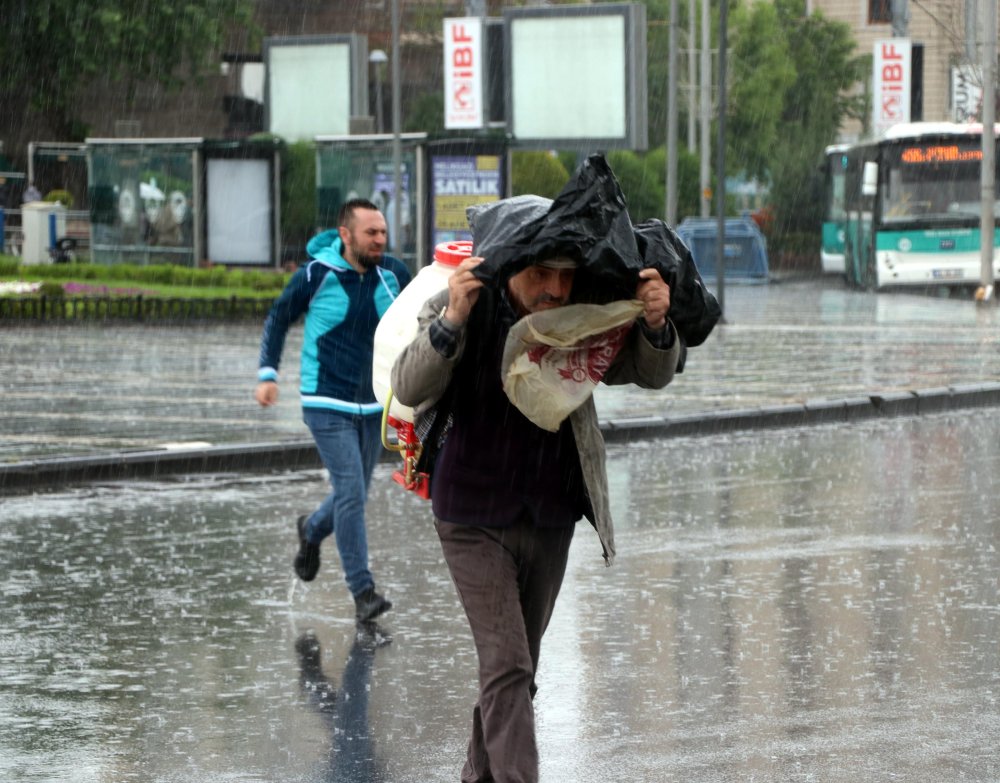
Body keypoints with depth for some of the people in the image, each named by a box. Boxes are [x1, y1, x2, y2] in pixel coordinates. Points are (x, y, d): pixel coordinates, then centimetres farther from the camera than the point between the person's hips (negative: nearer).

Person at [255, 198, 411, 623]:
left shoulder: (394, 273, -2)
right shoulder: (315, 276, -11)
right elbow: (278, 319, 4)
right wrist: (267, 373, -4)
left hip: (373, 407, 5)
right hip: (327, 407, -5)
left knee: (354, 497, 13)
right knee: (350, 492, -14)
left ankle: (312, 530, 46)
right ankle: (363, 592, -11)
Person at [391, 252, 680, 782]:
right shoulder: (470, 312, -16)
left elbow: (652, 373, -6)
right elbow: (409, 388, -26)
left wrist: (656, 323, -29)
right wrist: (452, 320, -43)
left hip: (551, 519, 4)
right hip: (474, 520, -4)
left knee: (518, 668, 14)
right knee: (507, 664, -14)